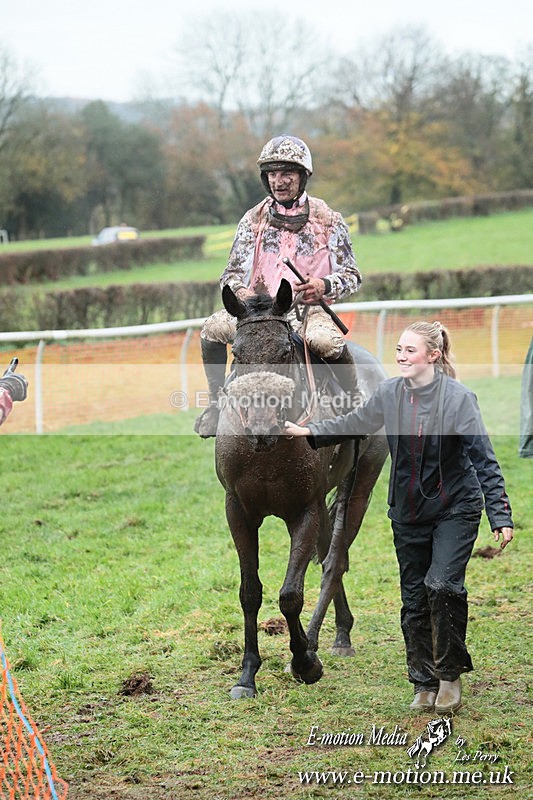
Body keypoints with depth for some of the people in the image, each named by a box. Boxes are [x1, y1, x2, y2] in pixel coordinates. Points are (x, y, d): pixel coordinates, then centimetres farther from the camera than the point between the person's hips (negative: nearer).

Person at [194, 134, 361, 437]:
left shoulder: (328, 220, 4)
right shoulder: (253, 220, 10)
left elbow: (352, 276, 3)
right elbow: (232, 273, 12)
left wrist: (324, 286, -19)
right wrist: (240, 291, -13)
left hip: (309, 309, -3)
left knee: (326, 340, -37)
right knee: (214, 327, -24)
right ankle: (217, 402, -7)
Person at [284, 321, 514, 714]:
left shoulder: (459, 398, -16)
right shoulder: (390, 393, -3)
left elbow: (485, 459, -17)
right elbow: (354, 423, 14)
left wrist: (501, 515, -22)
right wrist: (310, 432, 4)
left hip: (455, 508, -5)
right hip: (408, 512, 5)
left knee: (442, 585, -19)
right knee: (414, 598, 6)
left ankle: (450, 673, 0)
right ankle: (425, 685, 19)